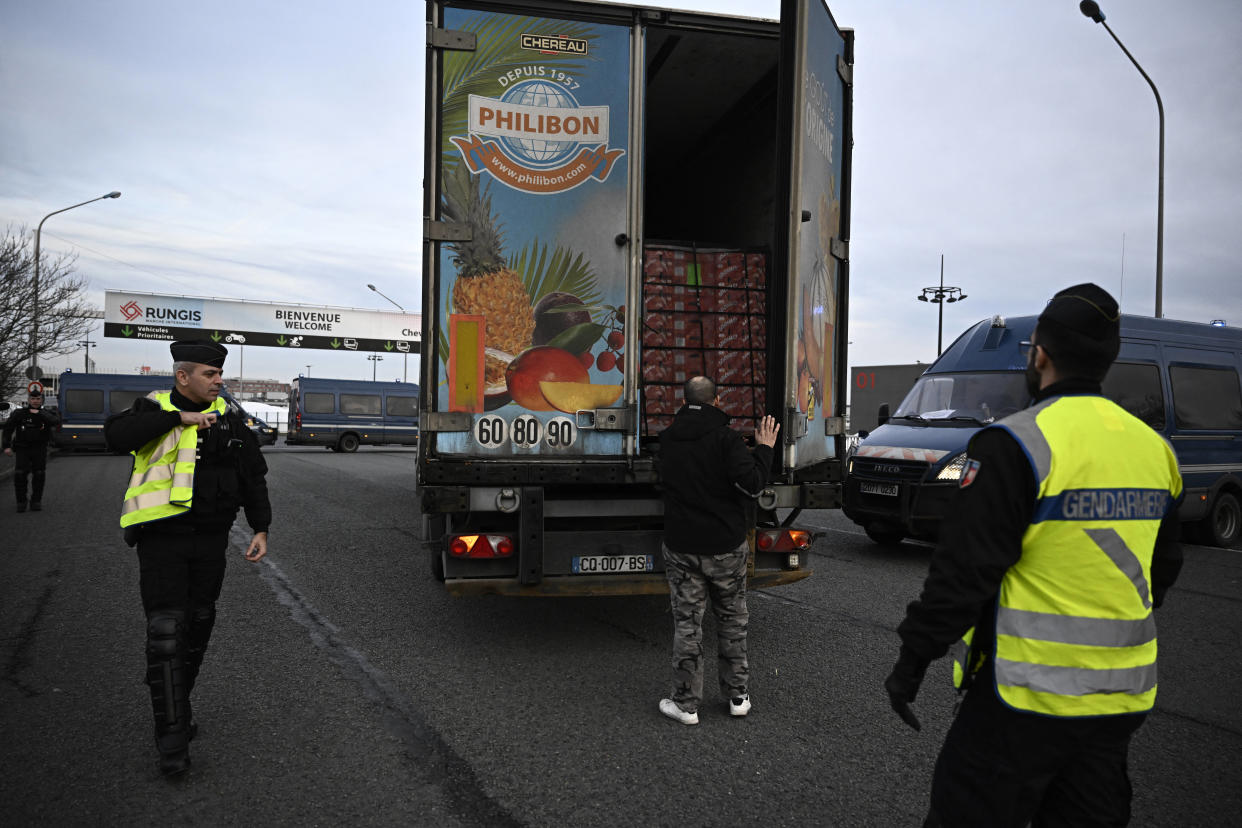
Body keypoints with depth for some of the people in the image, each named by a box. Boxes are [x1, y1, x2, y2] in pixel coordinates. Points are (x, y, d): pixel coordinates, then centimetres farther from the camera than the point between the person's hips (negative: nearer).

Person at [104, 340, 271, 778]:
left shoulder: (228, 418, 8)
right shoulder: (154, 408, -3)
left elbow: (253, 475, 11)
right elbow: (116, 435, -24)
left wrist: (260, 528, 5)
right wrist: (178, 418, -24)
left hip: (210, 540, 5)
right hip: (162, 539, -4)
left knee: (198, 626, 14)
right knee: (166, 633, -9)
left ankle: (178, 706, 35)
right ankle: (173, 740, -4)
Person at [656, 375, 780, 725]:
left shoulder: (668, 438, 4)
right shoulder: (725, 437, -12)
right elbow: (751, 485, -17)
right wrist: (764, 449, -3)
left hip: (681, 548, 2)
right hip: (726, 548, -2)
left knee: (686, 624, 8)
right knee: (732, 621, 15)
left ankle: (686, 704, 13)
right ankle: (737, 696, 25)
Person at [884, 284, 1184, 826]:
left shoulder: (1017, 443, -17)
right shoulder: (1153, 447, 7)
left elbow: (963, 571, -18)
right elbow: (1161, 570, 18)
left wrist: (912, 661, -9)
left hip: (1029, 693, -7)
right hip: (1122, 699, 8)